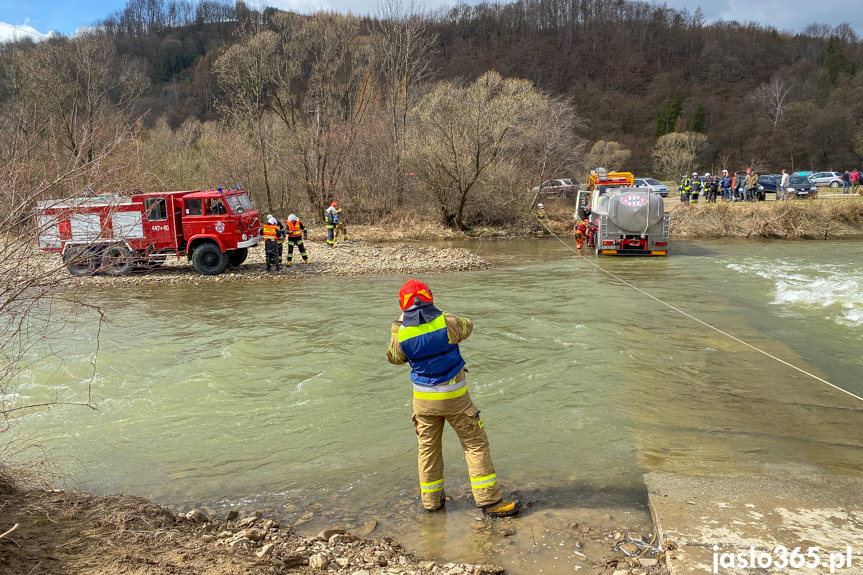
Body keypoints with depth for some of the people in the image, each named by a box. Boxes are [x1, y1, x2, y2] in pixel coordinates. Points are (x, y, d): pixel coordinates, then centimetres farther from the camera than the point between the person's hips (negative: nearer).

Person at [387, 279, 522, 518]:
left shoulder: (402, 335, -10)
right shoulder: (447, 323, -17)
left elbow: (394, 357, 11)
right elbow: (467, 327, 6)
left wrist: (397, 325, 18)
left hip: (424, 399, 3)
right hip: (454, 397, -2)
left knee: (428, 447, 18)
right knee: (475, 444, 7)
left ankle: (431, 499, 29)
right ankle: (489, 500, 9)